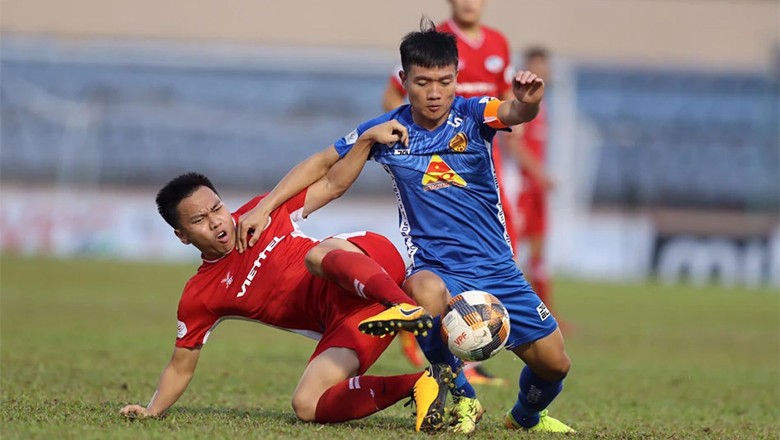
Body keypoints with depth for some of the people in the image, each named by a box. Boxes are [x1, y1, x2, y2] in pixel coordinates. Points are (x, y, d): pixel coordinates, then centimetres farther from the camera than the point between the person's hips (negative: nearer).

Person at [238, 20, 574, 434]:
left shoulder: (472, 114, -7)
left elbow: (515, 112, -29)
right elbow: (320, 164, 8)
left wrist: (528, 101, -54)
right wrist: (264, 207, -1)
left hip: (497, 270, 2)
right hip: (437, 269, -2)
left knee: (553, 363, 0)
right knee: (427, 292, -39)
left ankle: (526, 417, 39)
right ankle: (461, 399, -13)